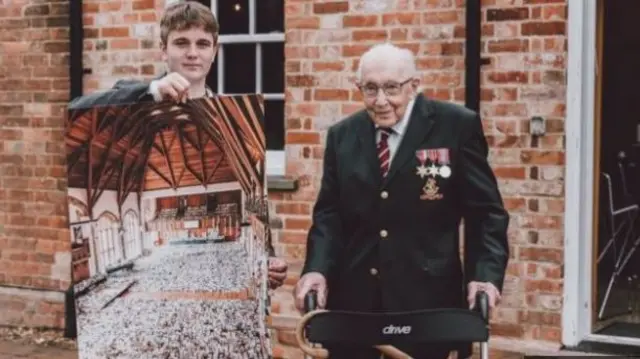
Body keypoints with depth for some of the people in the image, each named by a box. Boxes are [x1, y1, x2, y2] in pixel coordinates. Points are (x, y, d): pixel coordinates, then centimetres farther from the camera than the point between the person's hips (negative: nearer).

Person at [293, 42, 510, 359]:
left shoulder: (457, 126, -2)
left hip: (424, 296, -3)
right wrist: (316, 269, -8)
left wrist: (486, 275, -16)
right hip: (353, 296, 3)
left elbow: (485, 211, -2)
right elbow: (329, 213, 9)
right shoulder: (342, 135, 9)